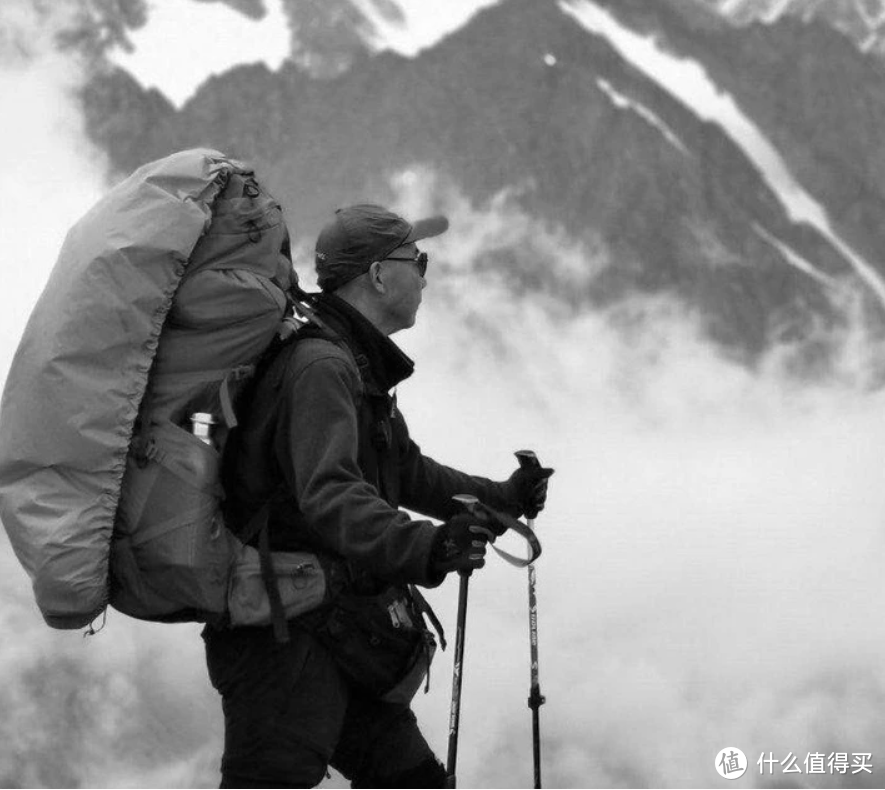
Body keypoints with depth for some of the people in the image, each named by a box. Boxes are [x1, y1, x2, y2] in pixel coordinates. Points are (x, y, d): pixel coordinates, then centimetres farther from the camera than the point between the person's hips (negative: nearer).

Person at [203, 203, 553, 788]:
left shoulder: (360, 368, 19)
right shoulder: (320, 365, -17)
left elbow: (406, 471, 33)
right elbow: (330, 494, -33)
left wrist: (501, 498, 40)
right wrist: (421, 548, -46)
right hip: (283, 630, -11)